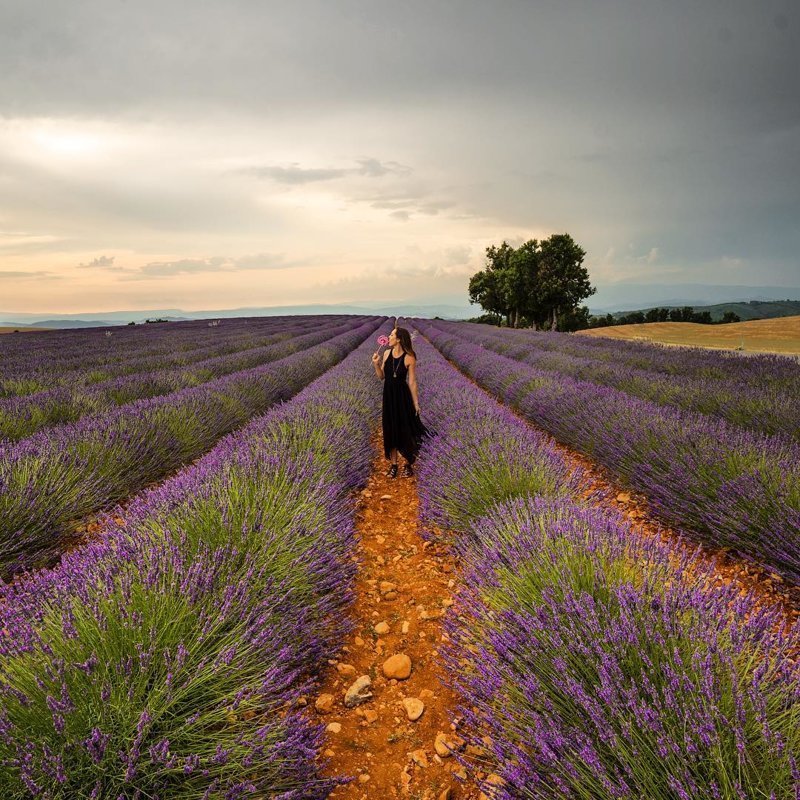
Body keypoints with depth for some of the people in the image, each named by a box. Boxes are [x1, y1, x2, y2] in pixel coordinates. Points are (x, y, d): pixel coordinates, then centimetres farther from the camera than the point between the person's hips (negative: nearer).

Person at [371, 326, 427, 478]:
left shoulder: (409, 358, -12)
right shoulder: (387, 353, 1)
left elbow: (412, 382, -9)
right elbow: (382, 376, 6)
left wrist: (416, 403, -7)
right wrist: (376, 364, -11)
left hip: (403, 396, -4)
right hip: (388, 394, 4)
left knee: (405, 430, 4)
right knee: (390, 429, 11)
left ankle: (408, 464, 21)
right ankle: (393, 464, 24)